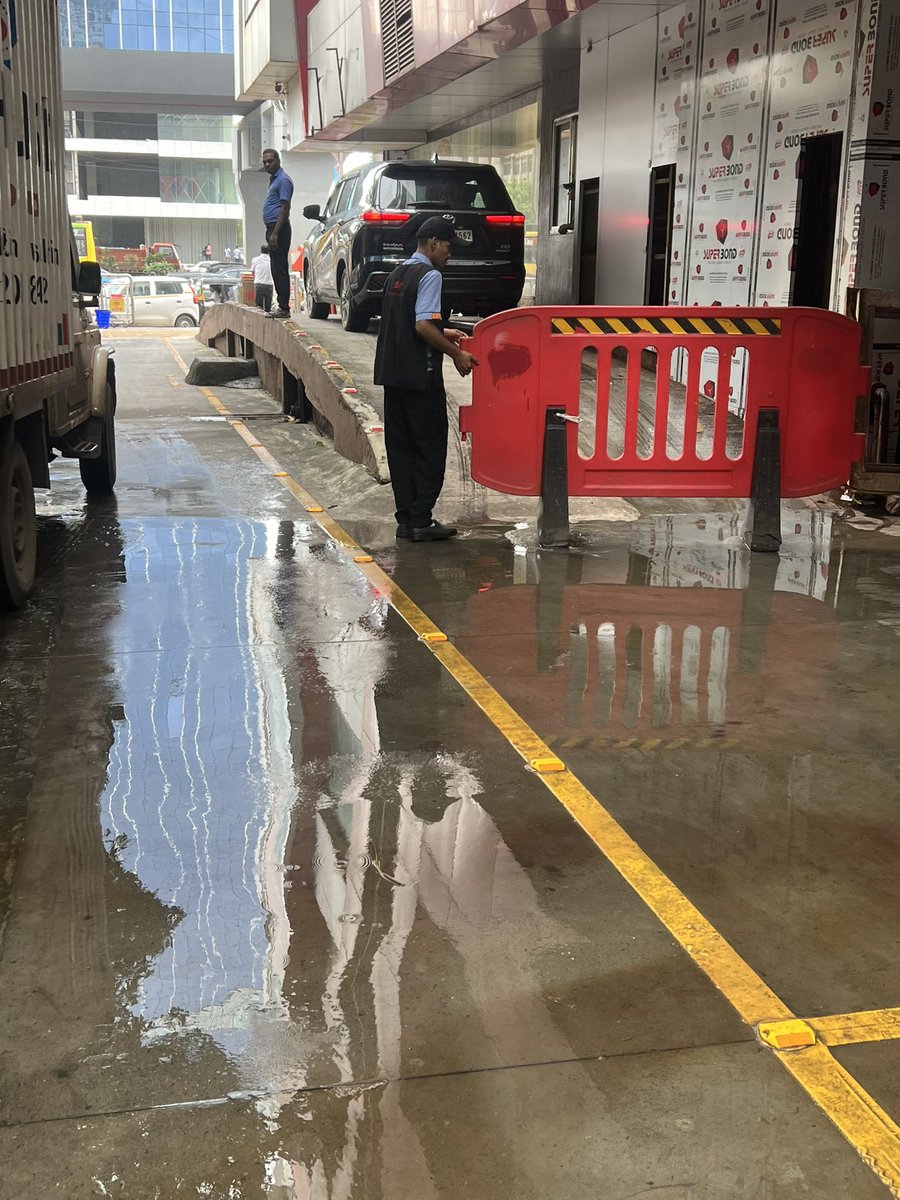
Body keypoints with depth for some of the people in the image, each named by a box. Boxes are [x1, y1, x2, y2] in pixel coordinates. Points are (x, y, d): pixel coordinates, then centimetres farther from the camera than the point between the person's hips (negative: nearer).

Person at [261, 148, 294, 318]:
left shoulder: (283, 180, -10)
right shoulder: (273, 180, 21)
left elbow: (285, 208, -17)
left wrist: (275, 233, -23)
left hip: (279, 228, -10)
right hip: (272, 228, 11)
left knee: (280, 269, -11)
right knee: (277, 269, 10)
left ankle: (284, 308, -11)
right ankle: (282, 306, 13)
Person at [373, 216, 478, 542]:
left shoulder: (397, 274, 16)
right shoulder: (429, 275, -11)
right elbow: (423, 325, -21)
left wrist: (442, 334, 24)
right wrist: (455, 353, -12)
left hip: (392, 372, 9)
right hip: (420, 375, -9)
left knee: (400, 447, 9)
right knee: (430, 448, -1)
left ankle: (406, 519, 11)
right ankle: (420, 521, -2)